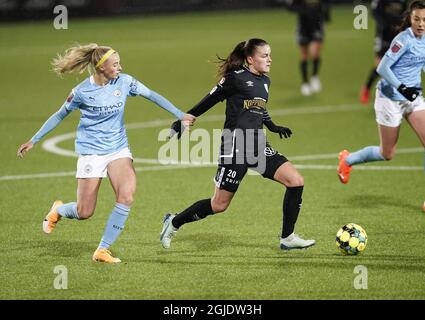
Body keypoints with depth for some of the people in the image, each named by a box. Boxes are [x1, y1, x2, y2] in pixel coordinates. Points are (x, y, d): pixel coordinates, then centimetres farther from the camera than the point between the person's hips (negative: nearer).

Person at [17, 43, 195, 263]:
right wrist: (33, 141, 6)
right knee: (84, 212, -3)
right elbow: (60, 116, 3)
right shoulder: (82, 91, -10)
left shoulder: (124, 82, -4)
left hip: (118, 149, 3)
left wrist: (180, 115, 3)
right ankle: (58, 210, 34)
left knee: (126, 197, -20)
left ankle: (103, 250, -8)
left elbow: (152, 96, 5)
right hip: (91, 152, -3)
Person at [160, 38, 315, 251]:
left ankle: (287, 238, 1)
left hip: (258, 145, 7)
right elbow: (209, 101, -1)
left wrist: (273, 127, 32)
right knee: (219, 205, -2)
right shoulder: (235, 78, -8)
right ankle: (174, 223, 21)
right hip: (235, 145, -7)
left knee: (296, 181, -8)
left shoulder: (264, 81, 13)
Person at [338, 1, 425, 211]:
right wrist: (402, 88, -32)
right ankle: (347, 160, 32)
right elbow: (382, 68, -24)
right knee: (387, 154, 6)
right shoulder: (405, 39, -22)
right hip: (391, 98, -7)